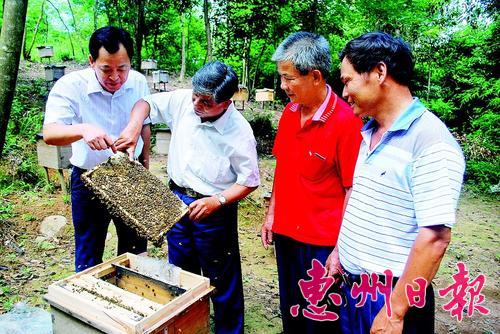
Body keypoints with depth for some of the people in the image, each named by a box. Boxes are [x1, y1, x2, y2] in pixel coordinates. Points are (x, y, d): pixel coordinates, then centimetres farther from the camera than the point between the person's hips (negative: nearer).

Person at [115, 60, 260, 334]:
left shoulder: (239, 132, -22)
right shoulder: (183, 101, -10)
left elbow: (249, 181, -16)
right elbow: (146, 103, 3)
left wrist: (216, 201, -27)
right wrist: (133, 129, -16)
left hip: (214, 209, -5)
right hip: (177, 199, 6)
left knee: (222, 278, 8)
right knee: (180, 273, 23)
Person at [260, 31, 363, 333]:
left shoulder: (346, 121, -19)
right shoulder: (289, 112, 2)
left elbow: (352, 191, -16)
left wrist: (340, 249, -15)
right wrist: (272, 214, 12)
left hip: (322, 244, -6)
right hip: (286, 234, 6)